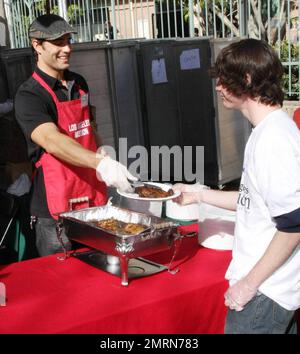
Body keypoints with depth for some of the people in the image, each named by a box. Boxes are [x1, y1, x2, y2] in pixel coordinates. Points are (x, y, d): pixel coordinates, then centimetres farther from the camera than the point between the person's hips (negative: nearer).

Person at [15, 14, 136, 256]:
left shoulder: (79, 84, 11)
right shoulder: (29, 95, -12)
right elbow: (52, 141, -30)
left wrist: (100, 153, 8)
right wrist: (101, 163, -43)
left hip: (94, 200, 7)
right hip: (56, 210, -6)